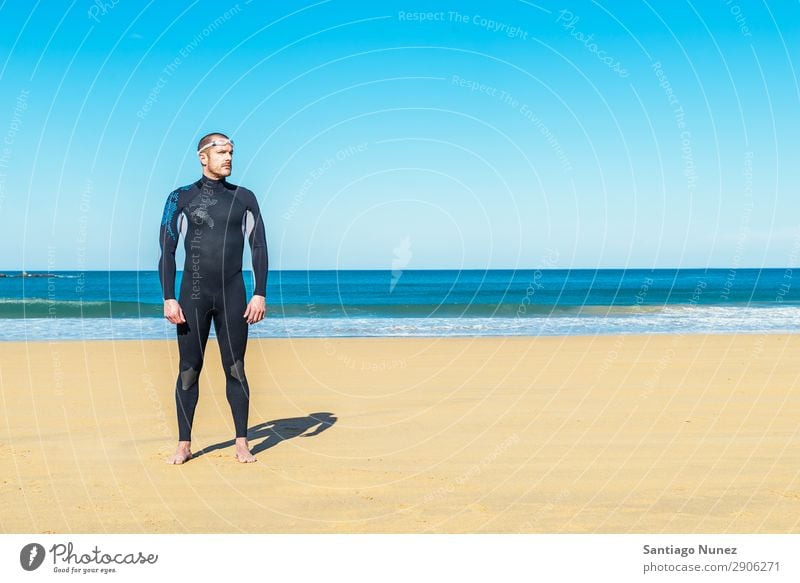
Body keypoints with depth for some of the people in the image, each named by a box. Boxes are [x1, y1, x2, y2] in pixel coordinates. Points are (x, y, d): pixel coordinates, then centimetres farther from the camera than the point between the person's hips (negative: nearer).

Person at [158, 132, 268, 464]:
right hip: (193, 294, -1)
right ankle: (184, 445, 11)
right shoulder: (181, 198, 4)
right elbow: (166, 251, 1)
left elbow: (259, 248, 6)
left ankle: (242, 444, 9)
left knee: (236, 370, 2)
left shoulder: (244, 198, 9)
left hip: (233, 294, 1)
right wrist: (169, 298, -8)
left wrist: (260, 294, -3)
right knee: (188, 371, 2)